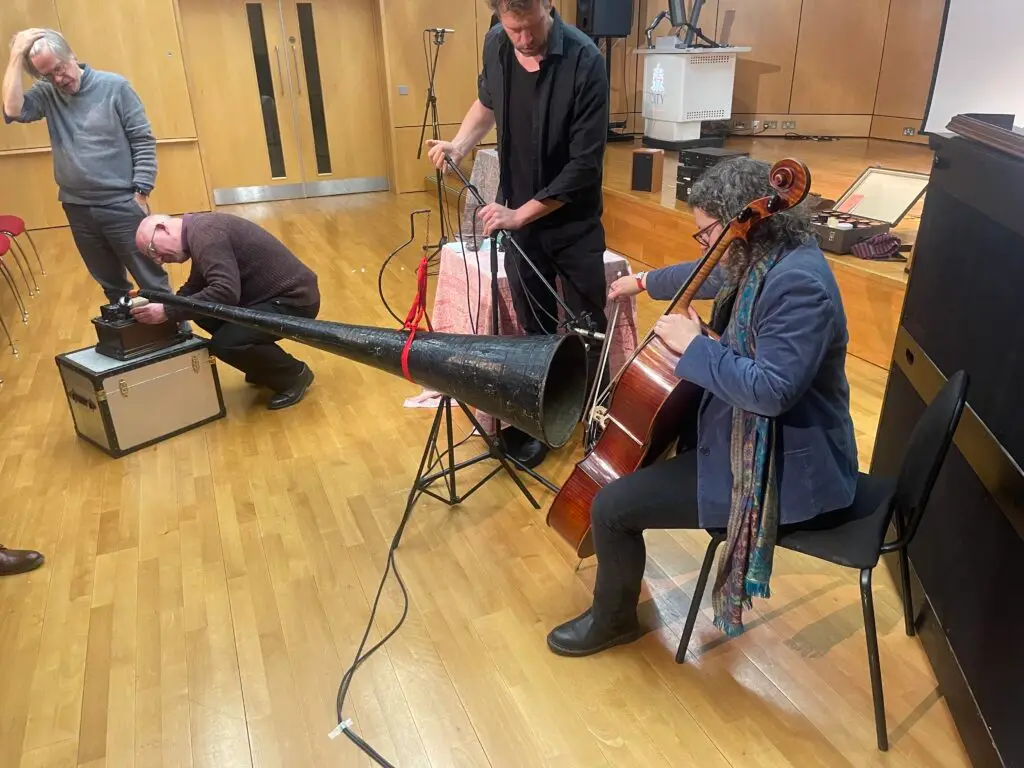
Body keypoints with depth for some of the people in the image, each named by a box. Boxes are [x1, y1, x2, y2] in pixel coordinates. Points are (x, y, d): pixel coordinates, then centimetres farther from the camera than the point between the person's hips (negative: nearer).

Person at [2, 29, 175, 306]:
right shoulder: (47, 94, 3)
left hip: (122, 206, -4)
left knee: (152, 281, 3)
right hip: (77, 210, 4)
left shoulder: (114, 87, -7)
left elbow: (144, 142, -6)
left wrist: (141, 193, -10)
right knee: (110, 284, 19)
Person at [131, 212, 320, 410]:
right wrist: (161, 304, 2)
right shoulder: (198, 232, 13)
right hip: (272, 294, 10)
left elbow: (225, 292, -30)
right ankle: (263, 366, 19)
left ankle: (294, 375, 0)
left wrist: (167, 312, -24)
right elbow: (194, 288, 17)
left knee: (224, 344, -22)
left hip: (294, 299, -10)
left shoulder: (204, 232, -19)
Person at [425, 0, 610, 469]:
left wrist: (522, 213, -22)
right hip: (516, 218, 4)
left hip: (573, 222, -3)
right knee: (535, 331, 13)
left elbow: (585, 164, -21)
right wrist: (460, 145, -2)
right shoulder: (496, 45, -3)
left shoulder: (584, 60, -20)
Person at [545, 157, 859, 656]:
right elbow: (712, 277, 24)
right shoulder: (767, 260, 4)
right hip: (750, 434, 11)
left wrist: (693, 346, -26)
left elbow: (773, 389, -35)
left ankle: (613, 620, 16)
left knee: (611, 507, -13)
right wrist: (644, 283, 36)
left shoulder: (797, 283, -27)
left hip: (782, 469, -11)